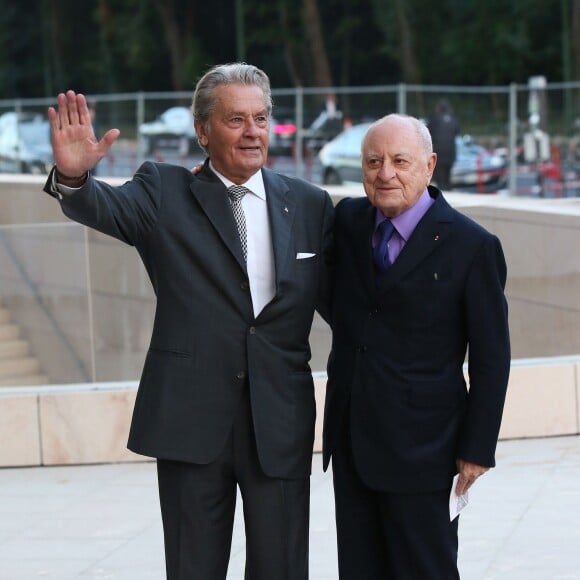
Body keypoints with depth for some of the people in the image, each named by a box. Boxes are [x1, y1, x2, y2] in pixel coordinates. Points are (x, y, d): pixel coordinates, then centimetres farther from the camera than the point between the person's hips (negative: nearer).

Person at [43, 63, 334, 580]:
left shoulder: (309, 205, 7)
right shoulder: (165, 192, 0)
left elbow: (334, 300, 9)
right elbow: (108, 208, -18)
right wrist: (73, 176, -41)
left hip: (280, 422, 2)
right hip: (191, 421, -1)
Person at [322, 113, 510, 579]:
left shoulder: (472, 246, -10)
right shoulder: (347, 220, 6)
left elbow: (490, 360, -7)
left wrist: (478, 449, -8)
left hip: (419, 444, -5)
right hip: (350, 436, 5)